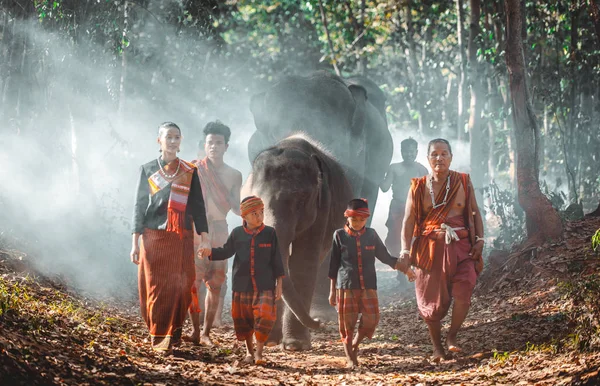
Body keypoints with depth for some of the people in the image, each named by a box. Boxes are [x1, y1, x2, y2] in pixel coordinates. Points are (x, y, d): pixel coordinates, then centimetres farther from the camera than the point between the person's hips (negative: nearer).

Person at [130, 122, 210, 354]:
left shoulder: (189, 173, 10)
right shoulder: (147, 170, 8)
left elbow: (197, 206, 9)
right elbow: (139, 206, 7)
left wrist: (204, 238, -1)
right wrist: (135, 242, 1)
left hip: (181, 239, 1)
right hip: (154, 237, -1)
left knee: (179, 287, -4)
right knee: (156, 287, -3)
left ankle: (173, 334, 4)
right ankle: (158, 336, 1)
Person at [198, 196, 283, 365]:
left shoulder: (270, 233, 0)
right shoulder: (237, 233, 2)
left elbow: (277, 261, 3)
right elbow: (226, 251, 12)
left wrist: (279, 284, 2)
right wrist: (210, 252, -7)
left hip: (264, 286, -2)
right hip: (242, 286, 2)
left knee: (264, 317, -15)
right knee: (243, 319, 8)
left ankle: (259, 352, -2)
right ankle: (249, 351, 26)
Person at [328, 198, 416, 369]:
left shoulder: (371, 235, 7)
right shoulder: (340, 236, 2)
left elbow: (385, 257, 14)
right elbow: (333, 265, 6)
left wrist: (403, 267, 3)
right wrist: (332, 290, 6)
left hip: (368, 286, 2)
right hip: (346, 286, -2)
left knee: (371, 319, -5)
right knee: (347, 323, 0)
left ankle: (355, 345, 22)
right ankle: (350, 358, 14)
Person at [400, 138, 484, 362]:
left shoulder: (463, 182, 6)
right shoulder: (418, 187, 4)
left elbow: (475, 213, 12)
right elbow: (409, 220, 1)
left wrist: (480, 239, 0)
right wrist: (405, 251, -9)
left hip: (460, 246, 0)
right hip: (430, 249, 0)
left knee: (462, 294, -17)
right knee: (432, 300, 2)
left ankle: (452, 337, 4)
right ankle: (437, 347, 19)